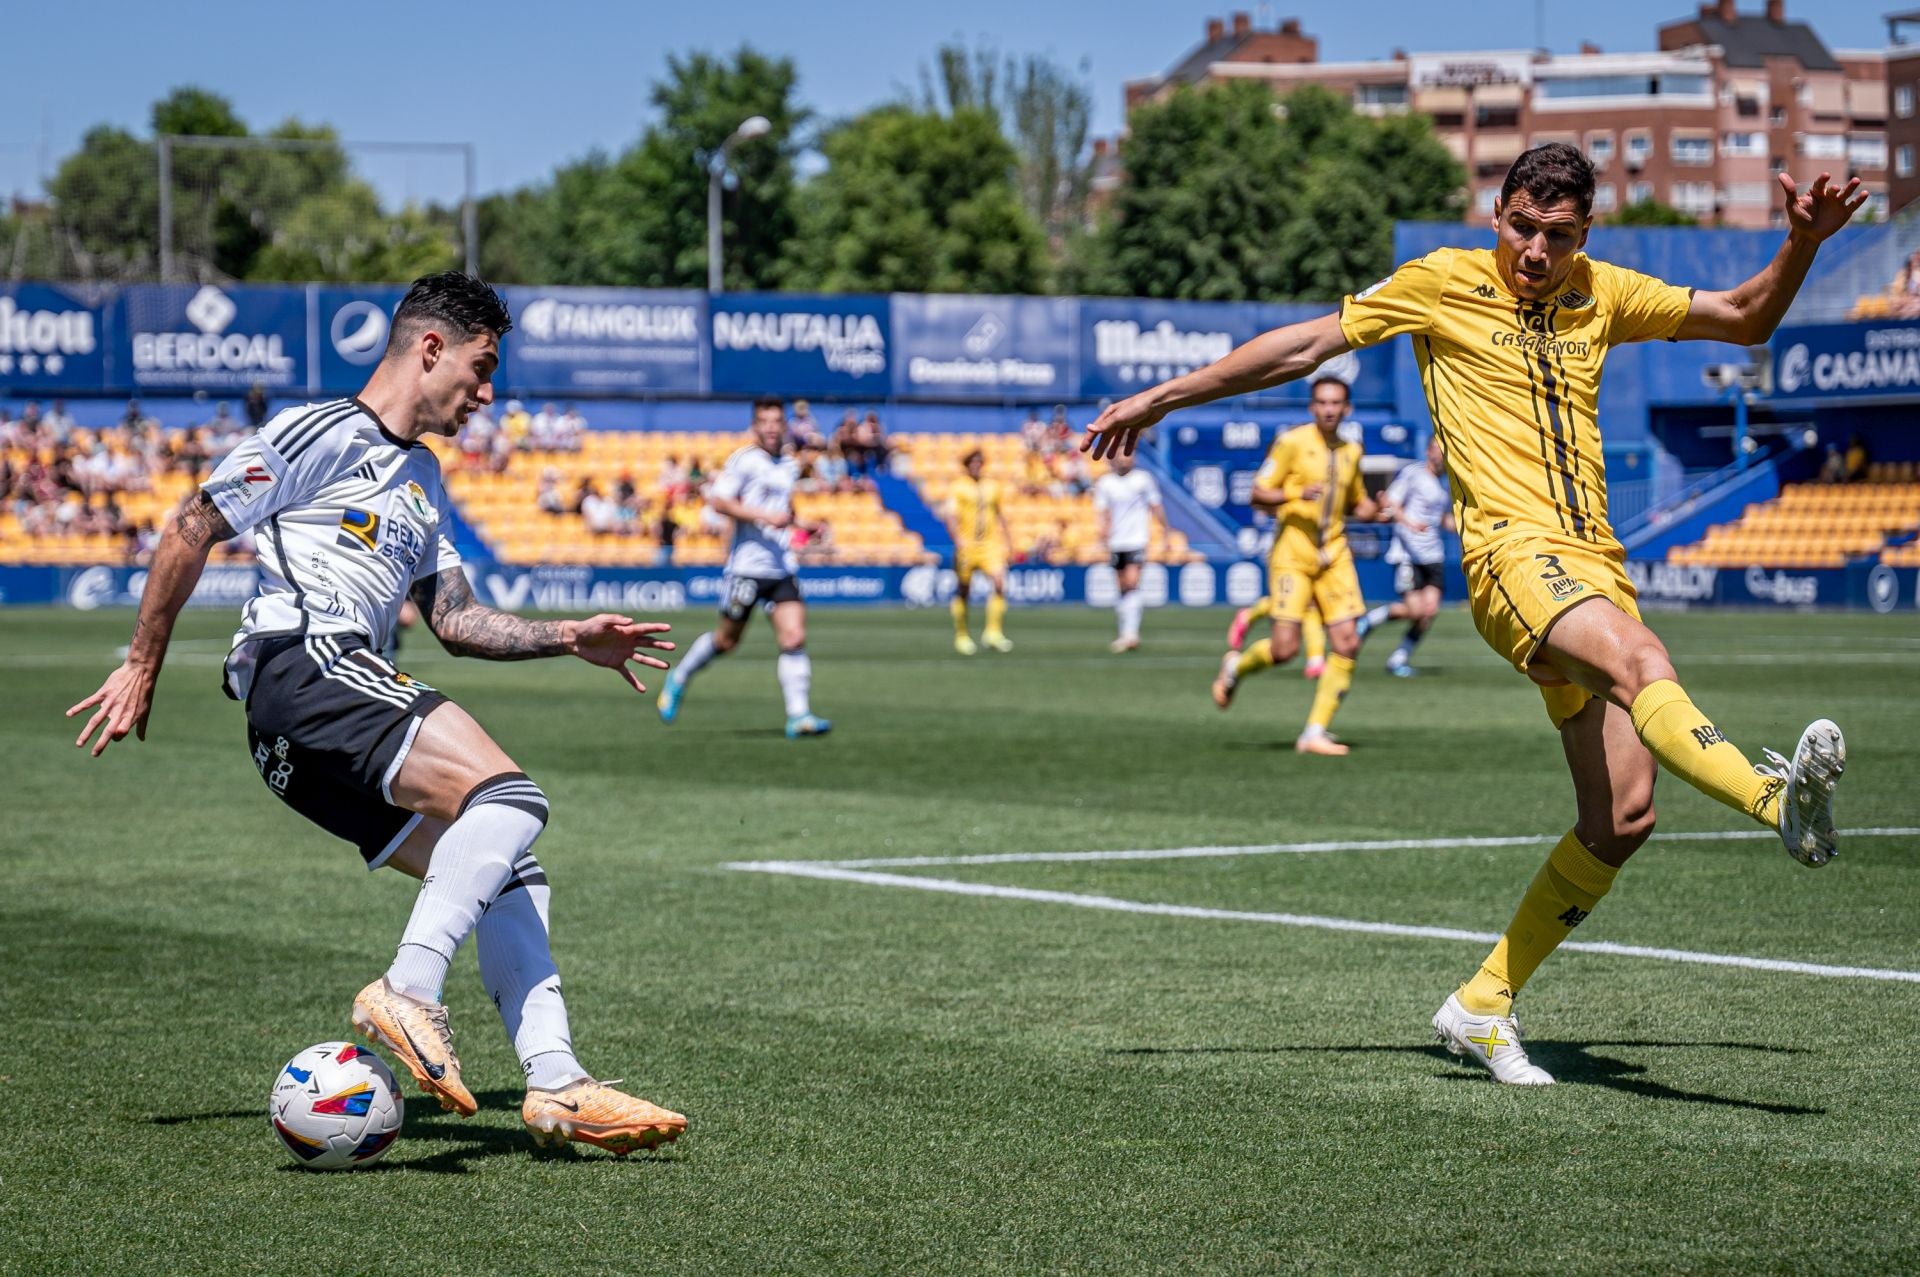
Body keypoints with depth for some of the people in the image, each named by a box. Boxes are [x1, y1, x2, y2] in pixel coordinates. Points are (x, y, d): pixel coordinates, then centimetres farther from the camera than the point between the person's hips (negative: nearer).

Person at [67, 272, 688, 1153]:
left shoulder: (422, 477, 30)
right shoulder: (323, 434, 3)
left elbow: (456, 623, 30)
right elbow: (191, 531, 1)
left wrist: (570, 639, 18)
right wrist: (142, 667, 1)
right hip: (301, 661, -9)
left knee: (507, 872, 0)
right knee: (510, 799, -25)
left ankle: (555, 1081, -7)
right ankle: (407, 992, -33)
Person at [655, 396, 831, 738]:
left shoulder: (790, 466, 15)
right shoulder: (744, 460, -6)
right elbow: (718, 501, -16)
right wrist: (764, 516, -21)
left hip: (783, 568, 5)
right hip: (747, 565, -5)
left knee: (794, 639, -9)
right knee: (727, 640, 5)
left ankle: (799, 716, -12)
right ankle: (678, 680, 29)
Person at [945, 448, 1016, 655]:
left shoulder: (992, 486, 14)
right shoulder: (958, 487, 0)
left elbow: (1000, 515, 25)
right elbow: (951, 516, -11)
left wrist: (1008, 542, 23)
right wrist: (958, 539, -27)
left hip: (991, 545, 3)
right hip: (966, 546, -3)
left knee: (999, 584, -17)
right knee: (963, 592, 5)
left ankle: (993, 632, -14)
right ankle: (962, 636, 19)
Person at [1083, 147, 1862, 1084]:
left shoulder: (1603, 295, 17)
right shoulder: (1442, 284, 5)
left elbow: (1745, 319, 24)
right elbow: (1305, 345, 10)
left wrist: (1803, 244, 6)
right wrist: (1165, 397, 11)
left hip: (1595, 562, 6)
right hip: (1511, 547, -6)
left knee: (1621, 818, -1)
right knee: (1642, 660, -36)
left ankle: (1482, 1005, 11)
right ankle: (1779, 798, -63)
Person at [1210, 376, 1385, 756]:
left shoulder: (1351, 451, 12)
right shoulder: (1292, 442, -4)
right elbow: (1258, 495, -6)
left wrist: (1376, 510, 2)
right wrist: (1296, 495, -24)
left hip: (1334, 555, 5)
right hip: (1293, 551, -5)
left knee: (1347, 644, -7)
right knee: (1284, 649, -12)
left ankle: (1315, 733, 1)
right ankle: (1236, 666, 22)